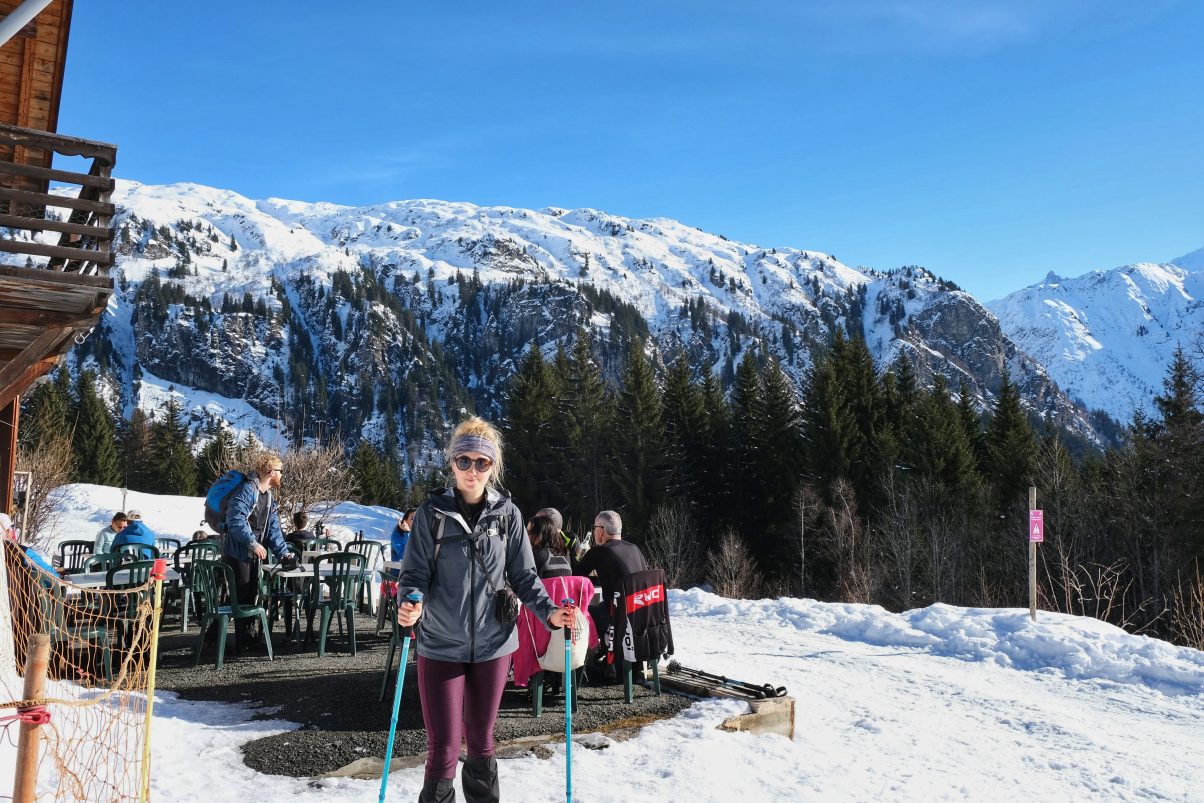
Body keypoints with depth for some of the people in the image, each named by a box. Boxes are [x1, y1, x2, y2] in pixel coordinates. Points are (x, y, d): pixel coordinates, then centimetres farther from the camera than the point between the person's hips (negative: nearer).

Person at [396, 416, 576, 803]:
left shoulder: (507, 513, 0)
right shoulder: (432, 512, -5)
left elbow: (524, 576, 4)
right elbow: (414, 574, -5)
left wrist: (549, 611, -12)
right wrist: (410, 605, -26)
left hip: (492, 644, 2)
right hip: (441, 645, -2)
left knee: (481, 742, 16)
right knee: (443, 749, 1)